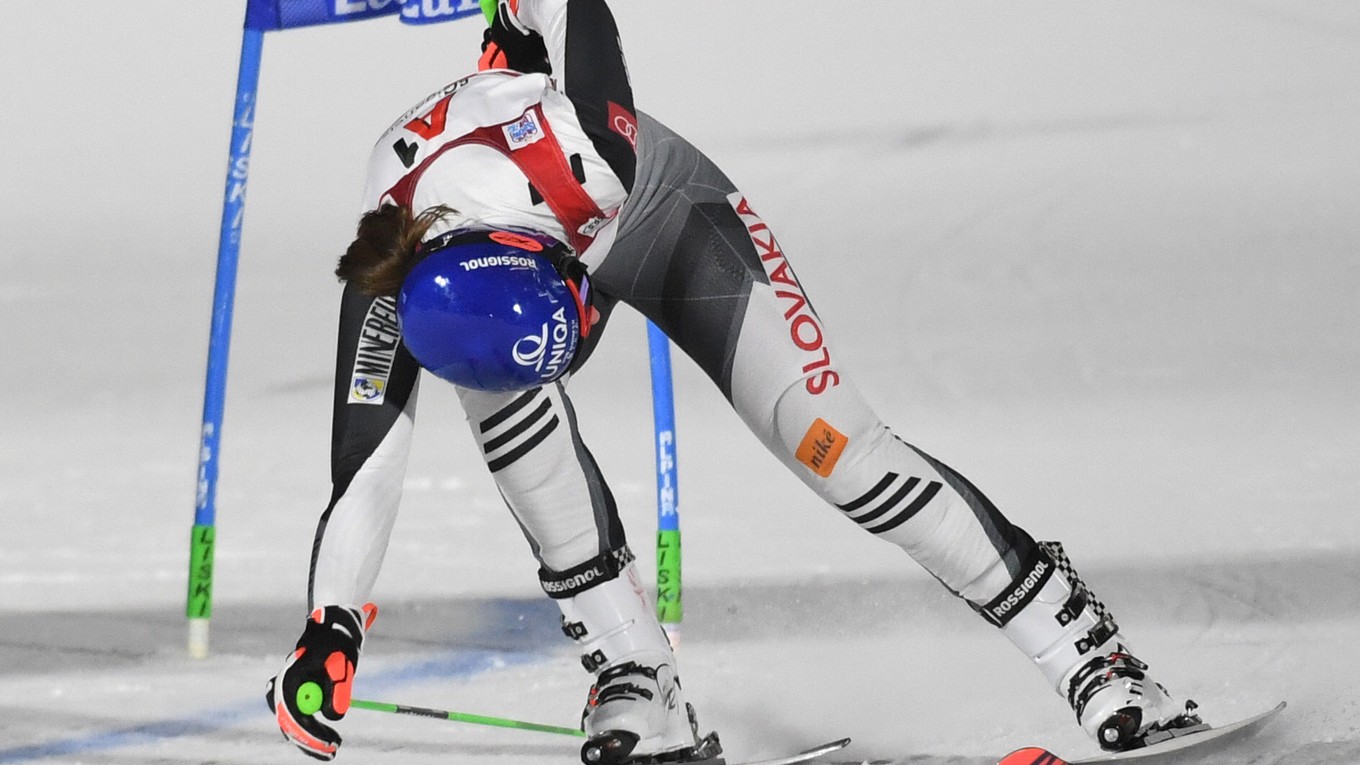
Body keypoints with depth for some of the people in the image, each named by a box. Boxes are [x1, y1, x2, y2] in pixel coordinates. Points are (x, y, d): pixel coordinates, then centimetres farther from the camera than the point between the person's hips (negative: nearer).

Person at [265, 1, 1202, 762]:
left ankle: (1082, 641, -4)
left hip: (666, 217, -1)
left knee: (834, 443, -13)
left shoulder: (585, 154, -44)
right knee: (506, 396, -33)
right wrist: (329, 633, -31)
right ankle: (639, 688, -22)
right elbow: (364, 472, -29)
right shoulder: (387, 298, -38)